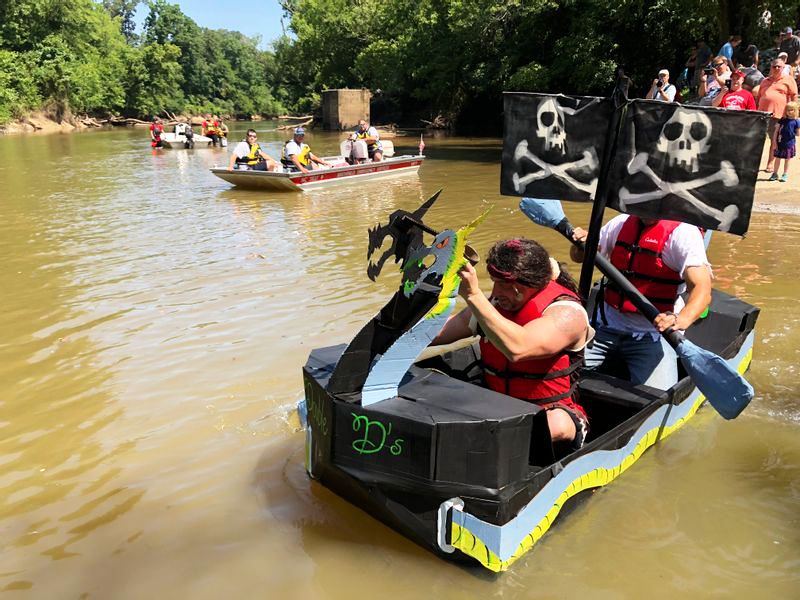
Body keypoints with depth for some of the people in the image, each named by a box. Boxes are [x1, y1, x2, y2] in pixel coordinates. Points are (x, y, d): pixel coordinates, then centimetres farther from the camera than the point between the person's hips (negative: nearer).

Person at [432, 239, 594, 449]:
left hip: (549, 411, -5)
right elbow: (433, 334, 6)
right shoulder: (494, 303, 1)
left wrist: (473, 295, -38)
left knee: (557, 425, -41)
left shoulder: (567, 313, -17)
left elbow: (516, 348, -37)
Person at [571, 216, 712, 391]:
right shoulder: (621, 223, 7)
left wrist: (682, 319, -43)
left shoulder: (683, 232, -10)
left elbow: (702, 289, -22)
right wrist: (581, 243, -8)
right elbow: (579, 257, 17)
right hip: (606, 326, 4)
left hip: (652, 333, -4)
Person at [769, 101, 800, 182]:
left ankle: (785, 175, 18)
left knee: (787, 160, 9)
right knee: (777, 159, 8)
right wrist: (775, 142, -3)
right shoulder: (782, 120, 2)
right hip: (780, 143, 2)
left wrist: (792, 133, -15)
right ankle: (775, 174, 19)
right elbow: (776, 131, 2)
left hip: (789, 144, -2)